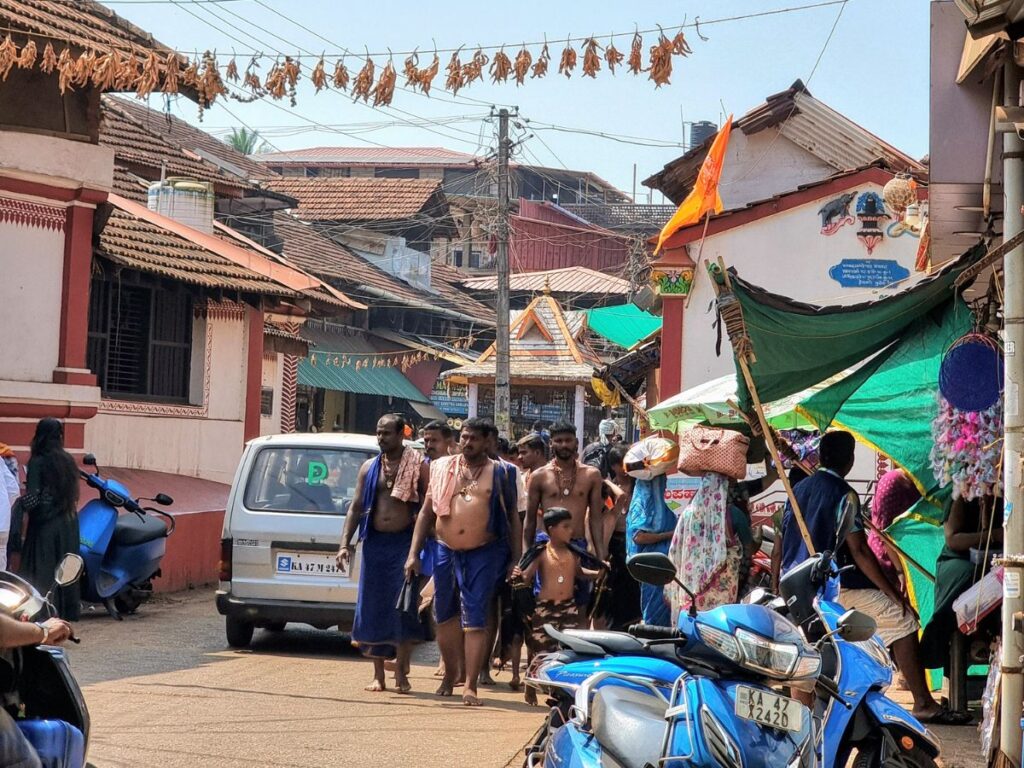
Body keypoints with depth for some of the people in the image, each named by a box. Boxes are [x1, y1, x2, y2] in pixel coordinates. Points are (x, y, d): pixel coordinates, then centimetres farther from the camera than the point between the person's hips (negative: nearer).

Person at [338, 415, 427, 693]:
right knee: (373, 606, 5)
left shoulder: (417, 466, -1)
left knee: (402, 607, -5)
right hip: (374, 543, 4)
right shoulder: (369, 467, 11)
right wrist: (345, 544, 2)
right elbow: (356, 507, 11)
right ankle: (378, 674, 13)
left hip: (404, 542, -4)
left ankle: (401, 672, 2)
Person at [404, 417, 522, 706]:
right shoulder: (441, 468, 9)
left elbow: (513, 518, 5)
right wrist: (413, 553, 5)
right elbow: (426, 512, 11)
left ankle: (470, 686, -5)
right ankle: (449, 675, 30)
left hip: (484, 553, -3)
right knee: (445, 617, 12)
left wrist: (516, 560, -1)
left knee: (475, 621, -6)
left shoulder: (500, 473, 3)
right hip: (446, 552, 3)